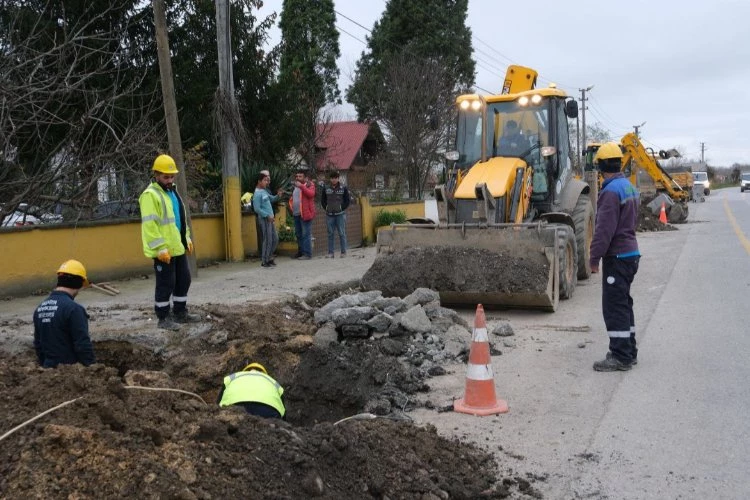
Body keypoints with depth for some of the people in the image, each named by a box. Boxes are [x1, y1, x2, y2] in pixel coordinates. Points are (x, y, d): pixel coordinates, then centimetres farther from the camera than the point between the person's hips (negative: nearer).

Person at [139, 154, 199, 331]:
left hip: (178, 248, 9)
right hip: (163, 251, -9)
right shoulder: (150, 195, -15)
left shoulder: (172, 192, 15)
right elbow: (149, 225, -21)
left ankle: (180, 313, 28)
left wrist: (187, 238, 18)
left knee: (183, 280, 15)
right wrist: (160, 248, -24)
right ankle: (163, 318, 10)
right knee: (166, 284, -1)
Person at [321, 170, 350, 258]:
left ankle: (343, 252, 6)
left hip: (340, 214, -2)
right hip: (329, 215, 2)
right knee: (330, 234, 4)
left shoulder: (344, 188, 2)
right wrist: (326, 208, 4)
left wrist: (342, 208, -5)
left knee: (342, 233, 0)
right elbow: (322, 200, 16)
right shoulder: (326, 189, 7)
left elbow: (348, 200, 3)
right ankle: (330, 252, 8)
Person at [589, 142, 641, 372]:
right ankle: (629, 351, 26)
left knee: (614, 306, -5)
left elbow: (604, 230, -22)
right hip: (631, 252, 10)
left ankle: (621, 357, -2)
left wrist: (595, 257, -16)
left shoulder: (611, 191, -18)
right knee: (624, 303, 17)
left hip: (617, 256, -10)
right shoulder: (629, 187, 12)